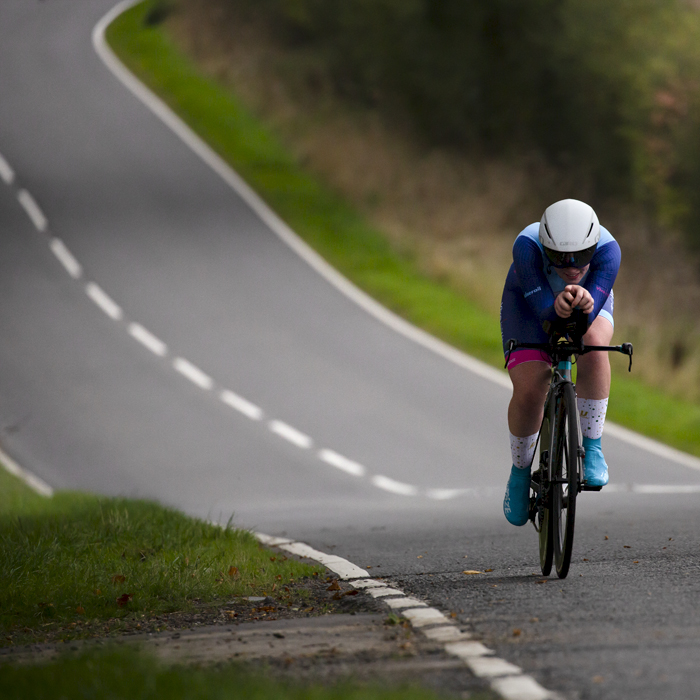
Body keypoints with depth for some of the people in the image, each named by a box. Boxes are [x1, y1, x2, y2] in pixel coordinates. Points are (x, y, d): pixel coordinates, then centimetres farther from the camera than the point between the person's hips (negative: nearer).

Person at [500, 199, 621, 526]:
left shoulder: (607, 249, -37)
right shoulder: (527, 245, -40)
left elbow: (590, 315, -47)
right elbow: (541, 307, -48)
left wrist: (584, 302, -71)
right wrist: (558, 306, -71)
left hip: (590, 298, 1)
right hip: (529, 301, -1)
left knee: (594, 344, -34)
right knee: (528, 392, -17)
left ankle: (592, 448, -20)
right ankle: (520, 471, 11)